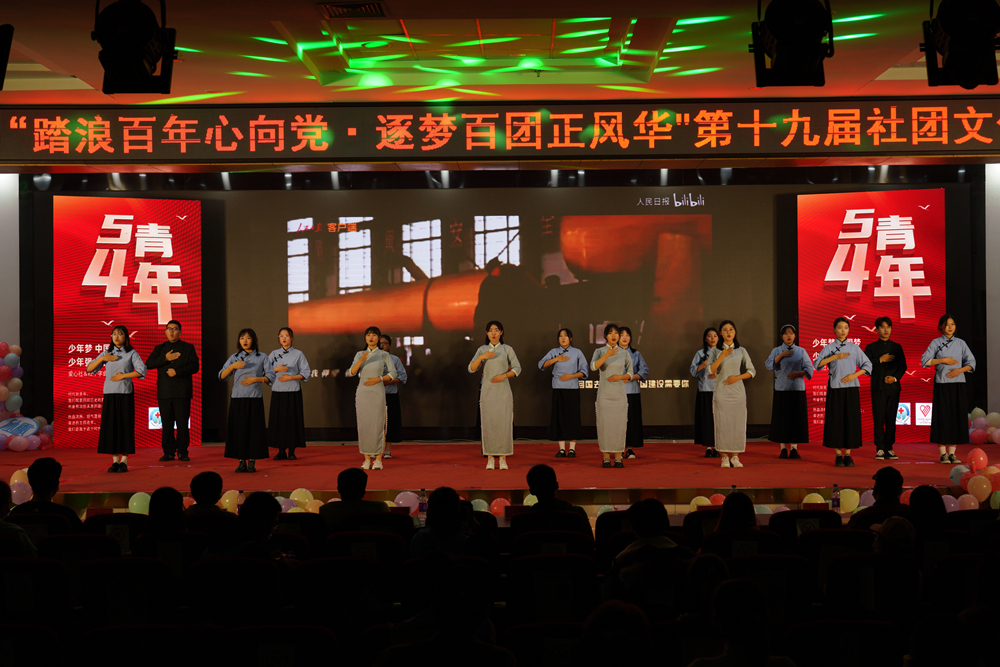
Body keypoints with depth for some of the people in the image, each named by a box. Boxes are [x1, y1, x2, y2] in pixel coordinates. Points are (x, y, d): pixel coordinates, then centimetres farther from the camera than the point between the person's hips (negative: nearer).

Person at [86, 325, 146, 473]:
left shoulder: (132, 354, 3)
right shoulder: (106, 354, 13)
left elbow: (141, 371, -9)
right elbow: (89, 369, 11)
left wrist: (123, 376, -12)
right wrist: (102, 359, -4)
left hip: (125, 393, -3)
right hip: (110, 394, 3)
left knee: (125, 426, -3)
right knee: (110, 426, 1)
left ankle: (124, 462, 2)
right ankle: (115, 461, 8)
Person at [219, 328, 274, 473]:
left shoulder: (262, 357, 7)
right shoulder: (234, 358, 11)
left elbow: (270, 376, 1)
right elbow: (221, 376, 2)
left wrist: (255, 379, -13)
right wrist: (232, 366, -15)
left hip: (255, 398, -1)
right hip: (238, 398, 1)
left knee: (254, 429, -3)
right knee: (239, 429, -1)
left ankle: (252, 462, 3)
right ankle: (241, 462, 5)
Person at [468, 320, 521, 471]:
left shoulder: (507, 349, 4)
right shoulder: (482, 350, 6)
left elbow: (517, 368, 1)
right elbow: (471, 369, -5)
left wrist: (504, 375, -16)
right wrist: (481, 357, -23)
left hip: (503, 390, -1)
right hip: (487, 390, 1)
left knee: (504, 423, -4)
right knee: (488, 424, -1)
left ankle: (503, 458, 3)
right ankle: (490, 459, 6)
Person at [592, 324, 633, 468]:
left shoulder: (624, 353, 9)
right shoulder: (600, 351, 2)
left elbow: (630, 373, 11)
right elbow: (593, 366, -17)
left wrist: (620, 377, -9)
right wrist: (607, 355, -31)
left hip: (619, 393, 2)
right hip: (604, 393, -2)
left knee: (619, 423, -1)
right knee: (604, 423, -2)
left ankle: (618, 457, 6)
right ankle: (606, 457, 4)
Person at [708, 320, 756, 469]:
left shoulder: (741, 351, 10)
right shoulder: (716, 351, 7)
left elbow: (752, 371, 8)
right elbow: (710, 370, -5)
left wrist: (737, 377, -7)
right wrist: (722, 356, -15)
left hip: (737, 390, 1)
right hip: (721, 391, -1)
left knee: (738, 424, -3)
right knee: (722, 423, -5)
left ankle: (735, 457, 3)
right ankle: (724, 457, 0)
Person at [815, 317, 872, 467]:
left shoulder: (854, 348, 8)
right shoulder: (829, 348, 4)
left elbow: (867, 365, 6)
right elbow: (818, 364, -10)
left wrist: (854, 375, -8)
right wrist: (835, 356, -18)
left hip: (851, 388, 1)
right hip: (835, 388, -1)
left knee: (851, 420, -1)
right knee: (836, 420, -2)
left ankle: (848, 455, 5)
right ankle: (838, 455, 5)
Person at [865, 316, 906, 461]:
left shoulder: (896, 347, 13)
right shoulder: (871, 347, 7)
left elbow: (903, 366, 9)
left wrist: (895, 377, -7)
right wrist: (880, 360, -11)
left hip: (893, 386, 2)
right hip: (878, 387, -2)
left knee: (891, 418, 2)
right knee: (878, 418, -5)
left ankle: (889, 448, 6)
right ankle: (880, 449, -2)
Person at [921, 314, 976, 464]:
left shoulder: (961, 343, 10)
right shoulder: (936, 343, 3)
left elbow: (971, 362, 6)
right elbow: (924, 360, -6)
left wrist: (960, 370, -11)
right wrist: (943, 360, -11)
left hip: (958, 384, 3)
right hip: (942, 385, -3)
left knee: (957, 417, 1)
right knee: (942, 417, -4)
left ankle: (952, 453, 8)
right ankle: (942, 453, 2)